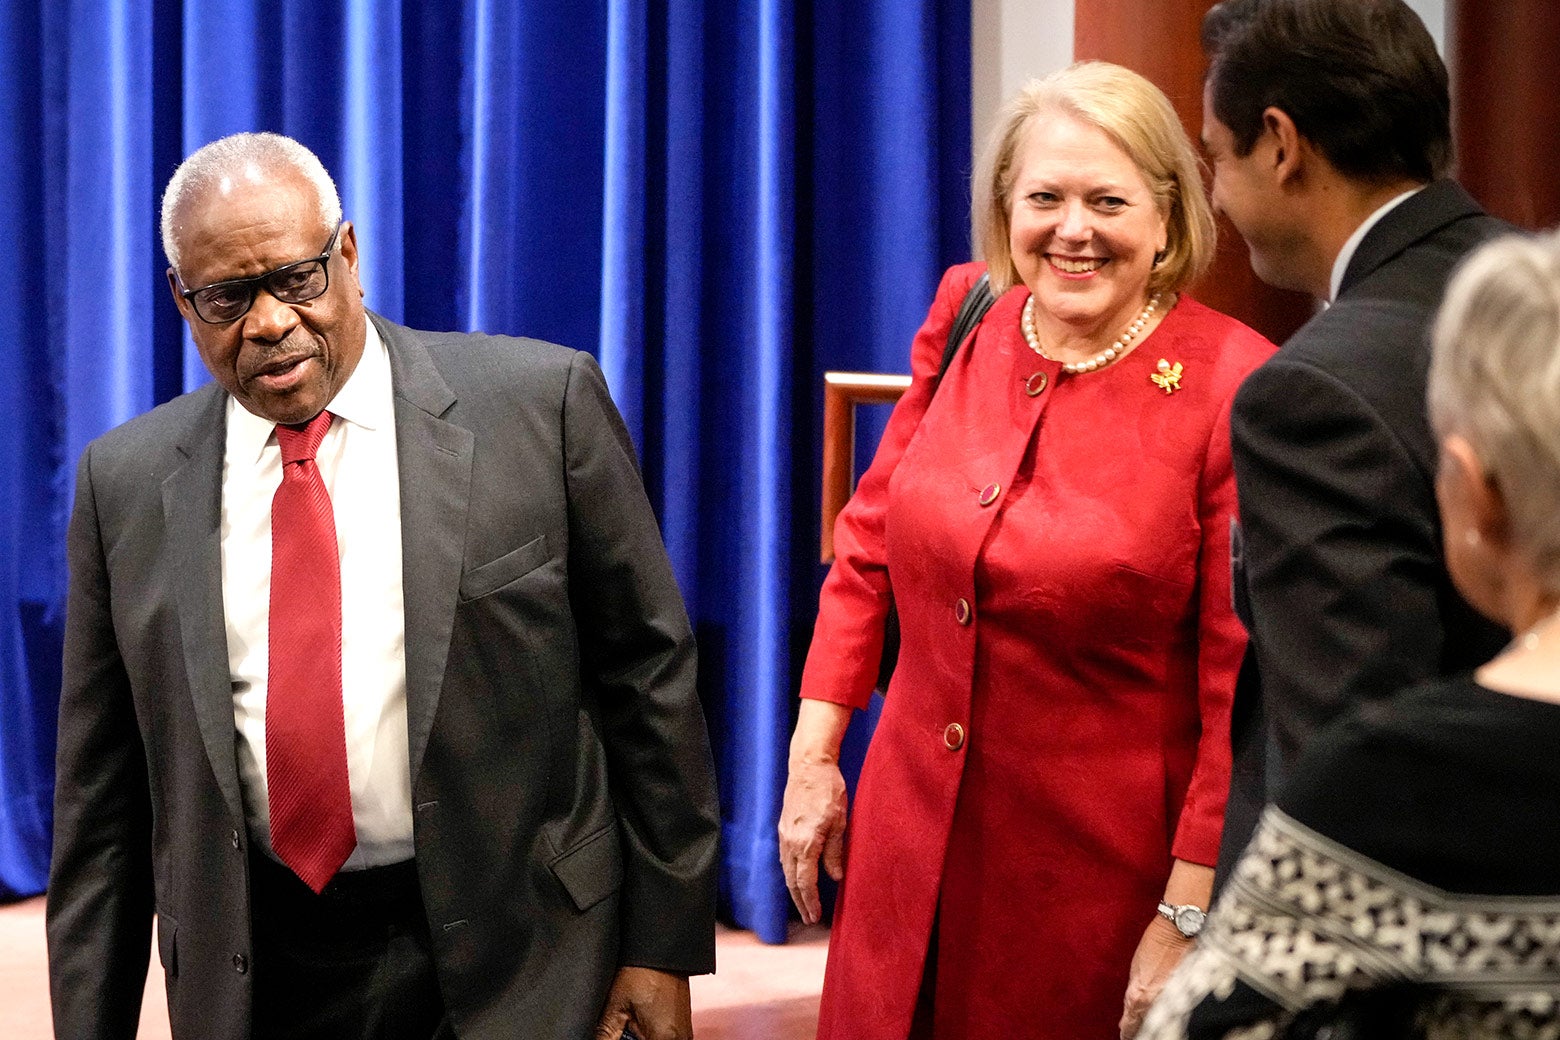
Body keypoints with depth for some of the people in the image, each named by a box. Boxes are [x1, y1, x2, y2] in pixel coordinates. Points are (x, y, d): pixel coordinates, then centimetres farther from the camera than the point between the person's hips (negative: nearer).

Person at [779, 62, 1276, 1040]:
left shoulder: (1233, 388, -15)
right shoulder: (967, 322, 0)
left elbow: (1244, 681, -14)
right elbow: (872, 543, 11)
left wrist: (1189, 920, -14)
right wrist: (814, 751, 7)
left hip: (1103, 875, -4)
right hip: (914, 843, 5)